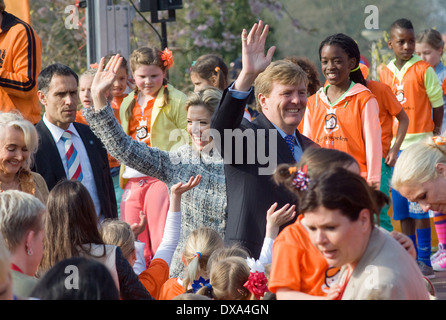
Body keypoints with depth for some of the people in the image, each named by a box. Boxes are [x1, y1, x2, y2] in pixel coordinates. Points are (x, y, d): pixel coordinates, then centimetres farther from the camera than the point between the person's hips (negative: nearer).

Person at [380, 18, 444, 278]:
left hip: (419, 143, -5)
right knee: (400, 206, 6)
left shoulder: (424, 69, -4)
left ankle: (425, 260, 0)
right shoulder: (385, 73, 10)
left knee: (419, 205, -6)